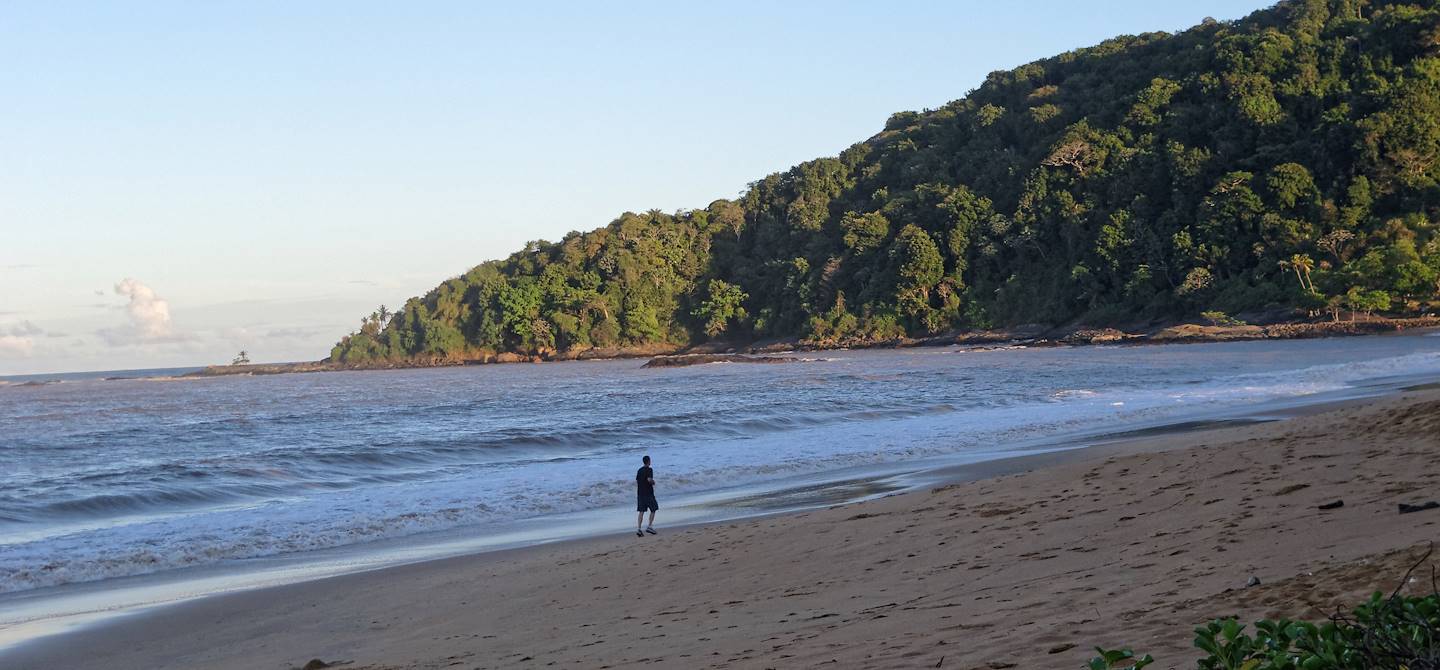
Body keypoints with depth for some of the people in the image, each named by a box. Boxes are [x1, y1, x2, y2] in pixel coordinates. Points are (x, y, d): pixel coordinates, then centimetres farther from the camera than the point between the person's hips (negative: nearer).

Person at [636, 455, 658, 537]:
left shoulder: (639, 470, 12)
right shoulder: (649, 470, -9)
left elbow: (636, 481, 13)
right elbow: (649, 479, -24)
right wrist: (653, 482, -2)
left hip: (640, 493, 6)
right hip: (648, 493, -6)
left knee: (641, 511, 3)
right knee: (653, 509, 8)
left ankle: (638, 529, -6)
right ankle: (649, 526, 2)